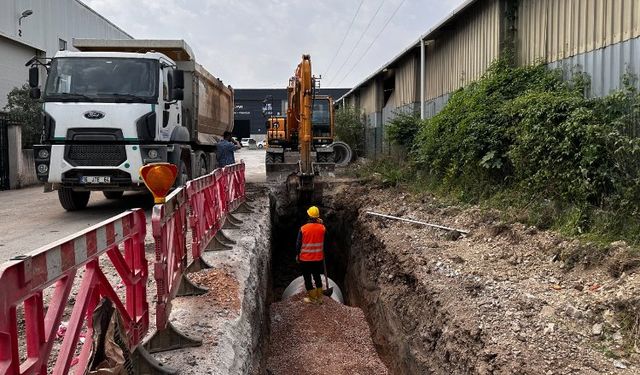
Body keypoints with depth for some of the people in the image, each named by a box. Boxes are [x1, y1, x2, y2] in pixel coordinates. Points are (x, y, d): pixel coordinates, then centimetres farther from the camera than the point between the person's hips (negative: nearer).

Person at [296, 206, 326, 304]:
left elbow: (298, 243, -9)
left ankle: (312, 298, 21)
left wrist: (297, 255, 8)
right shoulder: (322, 227, -9)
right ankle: (319, 297, 26)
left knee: (307, 278, 11)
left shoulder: (303, 228, -16)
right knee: (317, 277, 19)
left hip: (305, 258, -3)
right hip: (318, 258, 3)